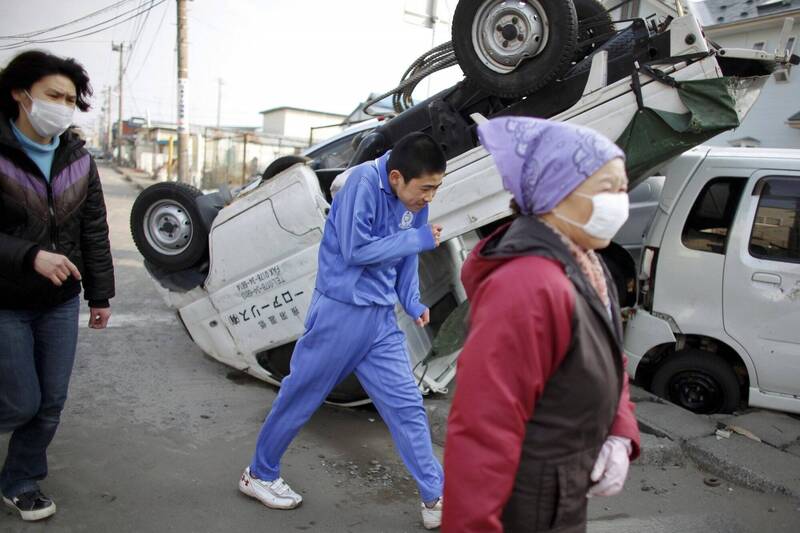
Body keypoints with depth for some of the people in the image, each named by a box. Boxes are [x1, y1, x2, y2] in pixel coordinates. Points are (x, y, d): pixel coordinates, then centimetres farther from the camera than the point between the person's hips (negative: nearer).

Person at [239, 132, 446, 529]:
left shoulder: (415, 202, 4)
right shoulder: (363, 181, -17)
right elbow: (356, 250, -22)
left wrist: (413, 303, 1)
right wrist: (418, 239, -16)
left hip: (381, 319, 6)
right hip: (340, 311, -6)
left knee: (406, 404, 5)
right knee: (301, 397, 10)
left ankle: (435, 500, 16)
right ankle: (259, 474, 33)